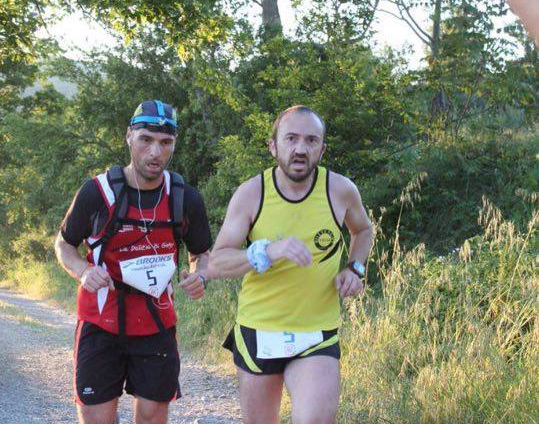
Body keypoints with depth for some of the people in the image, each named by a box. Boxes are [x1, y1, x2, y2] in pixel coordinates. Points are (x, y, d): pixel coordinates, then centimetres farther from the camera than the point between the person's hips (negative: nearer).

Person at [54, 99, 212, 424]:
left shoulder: (186, 198, -5)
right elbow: (64, 243, 4)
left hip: (156, 322, 2)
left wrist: (199, 276, -12)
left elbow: (201, 253, 11)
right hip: (101, 322, -2)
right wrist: (84, 272, -17)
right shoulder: (98, 191, -11)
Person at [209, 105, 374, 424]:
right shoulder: (251, 193, -9)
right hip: (258, 333, 1)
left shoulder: (341, 190, -6)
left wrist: (355, 269, -2)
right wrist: (269, 251, -30)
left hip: (317, 337, -1)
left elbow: (363, 230, 17)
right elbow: (217, 263, -14)